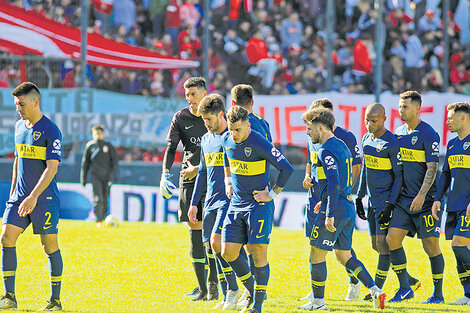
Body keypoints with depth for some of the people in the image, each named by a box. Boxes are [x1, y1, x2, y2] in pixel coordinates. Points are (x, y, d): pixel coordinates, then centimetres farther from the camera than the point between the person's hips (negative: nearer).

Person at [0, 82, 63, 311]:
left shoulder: (51, 131, -11)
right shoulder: (19, 127, 12)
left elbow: (51, 168, -17)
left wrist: (34, 197, -23)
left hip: (45, 199, -6)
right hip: (20, 196, 6)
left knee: (50, 246, -1)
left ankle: (56, 300, 8)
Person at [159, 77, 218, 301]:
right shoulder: (181, 118, 7)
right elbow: (171, 147, 1)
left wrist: (199, 168, -11)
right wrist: (165, 173, -15)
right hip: (189, 181, 2)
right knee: (195, 232, 0)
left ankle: (213, 285, -5)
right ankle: (201, 288, 4)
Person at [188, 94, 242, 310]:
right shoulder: (206, 139, 15)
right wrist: (194, 203, 20)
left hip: (230, 200, -8)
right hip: (211, 201, 8)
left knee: (217, 242, -19)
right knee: (215, 249, 4)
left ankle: (233, 290, -7)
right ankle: (227, 299, 10)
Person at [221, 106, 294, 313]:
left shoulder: (259, 144, -19)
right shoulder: (227, 140, 2)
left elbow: (287, 168, -18)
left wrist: (272, 194, -13)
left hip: (258, 206, -7)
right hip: (236, 205, 7)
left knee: (258, 253, -8)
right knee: (228, 252, 2)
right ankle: (251, 291, 23)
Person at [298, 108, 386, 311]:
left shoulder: (327, 151, -15)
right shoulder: (341, 146, 15)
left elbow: (334, 183, -24)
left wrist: (329, 214, -26)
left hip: (335, 208, -9)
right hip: (348, 208, 10)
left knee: (316, 254, 2)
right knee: (343, 255, 15)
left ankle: (318, 301, 9)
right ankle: (375, 290, 3)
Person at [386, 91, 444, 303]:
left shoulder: (428, 135, -10)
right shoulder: (399, 132, 11)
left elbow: (432, 168, -14)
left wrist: (422, 195, -21)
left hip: (425, 200, -7)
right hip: (404, 198, 7)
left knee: (431, 246, -2)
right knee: (392, 238, -5)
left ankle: (438, 293, 9)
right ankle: (404, 288, 4)